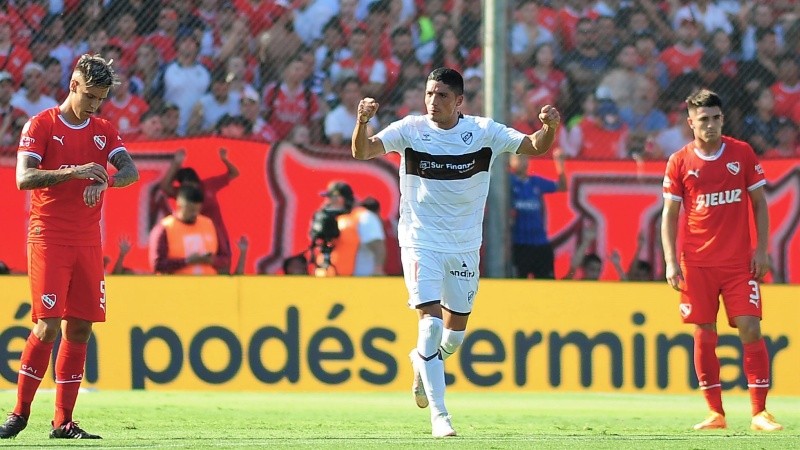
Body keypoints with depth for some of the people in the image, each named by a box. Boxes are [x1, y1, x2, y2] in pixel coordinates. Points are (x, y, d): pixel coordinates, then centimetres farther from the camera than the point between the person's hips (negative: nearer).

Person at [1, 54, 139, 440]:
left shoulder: (103, 131, 13)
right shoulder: (41, 125, -2)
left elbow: (130, 171, -1)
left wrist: (104, 181, -23)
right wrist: (73, 171, -26)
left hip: (88, 241, 5)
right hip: (48, 238, -5)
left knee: (80, 328, 2)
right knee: (48, 325, -13)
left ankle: (63, 421, 6)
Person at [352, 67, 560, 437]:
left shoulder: (483, 131, -5)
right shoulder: (411, 130, -8)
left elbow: (536, 146, -4)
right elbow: (362, 151, -16)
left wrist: (549, 126, -26)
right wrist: (363, 121, -37)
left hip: (465, 246, 3)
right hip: (421, 242, -3)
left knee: (455, 334, 10)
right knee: (431, 323, -16)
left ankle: (423, 362, 46)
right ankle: (439, 415, -11)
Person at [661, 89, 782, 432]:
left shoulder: (742, 153, 3)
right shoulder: (679, 162, 2)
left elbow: (759, 203, 8)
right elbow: (669, 214, 5)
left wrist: (762, 249, -1)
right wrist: (671, 261, -4)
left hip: (739, 261, 0)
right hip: (697, 264, 0)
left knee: (750, 329, -8)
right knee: (704, 335, 1)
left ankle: (760, 413, -5)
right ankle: (716, 413, 9)